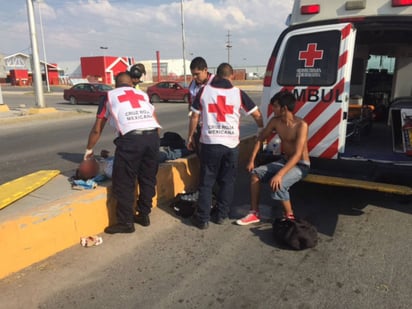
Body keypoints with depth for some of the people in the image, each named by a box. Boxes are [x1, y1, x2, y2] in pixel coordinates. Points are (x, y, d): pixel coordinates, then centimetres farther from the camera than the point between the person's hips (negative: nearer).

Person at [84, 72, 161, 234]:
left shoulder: (110, 96, 22)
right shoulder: (143, 94, 29)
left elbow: (97, 129, 26)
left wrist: (89, 150, 40)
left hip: (130, 138, -4)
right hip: (152, 136, 4)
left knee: (124, 183, 9)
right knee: (148, 178, 19)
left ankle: (125, 222, 19)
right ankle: (144, 215, 32)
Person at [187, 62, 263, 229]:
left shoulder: (204, 91, 5)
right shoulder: (238, 93, 4)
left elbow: (195, 117, 7)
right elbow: (257, 114, 9)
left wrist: (190, 137, 18)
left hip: (209, 142, 0)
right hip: (231, 143, 1)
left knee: (206, 182, 8)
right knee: (227, 181, 14)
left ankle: (203, 218, 11)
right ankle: (221, 215, 21)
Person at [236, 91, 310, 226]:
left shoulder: (301, 125, -25)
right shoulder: (275, 121, -5)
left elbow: (297, 155, -31)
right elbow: (260, 139, 7)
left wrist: (280, 174, -39)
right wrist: (251, 160, -2)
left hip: (300, 165, -7)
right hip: (284, 160, 7)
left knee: (277, 184, -31)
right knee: (255, 173, -10)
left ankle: (289, 216, -6)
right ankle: (254, 213, -2)